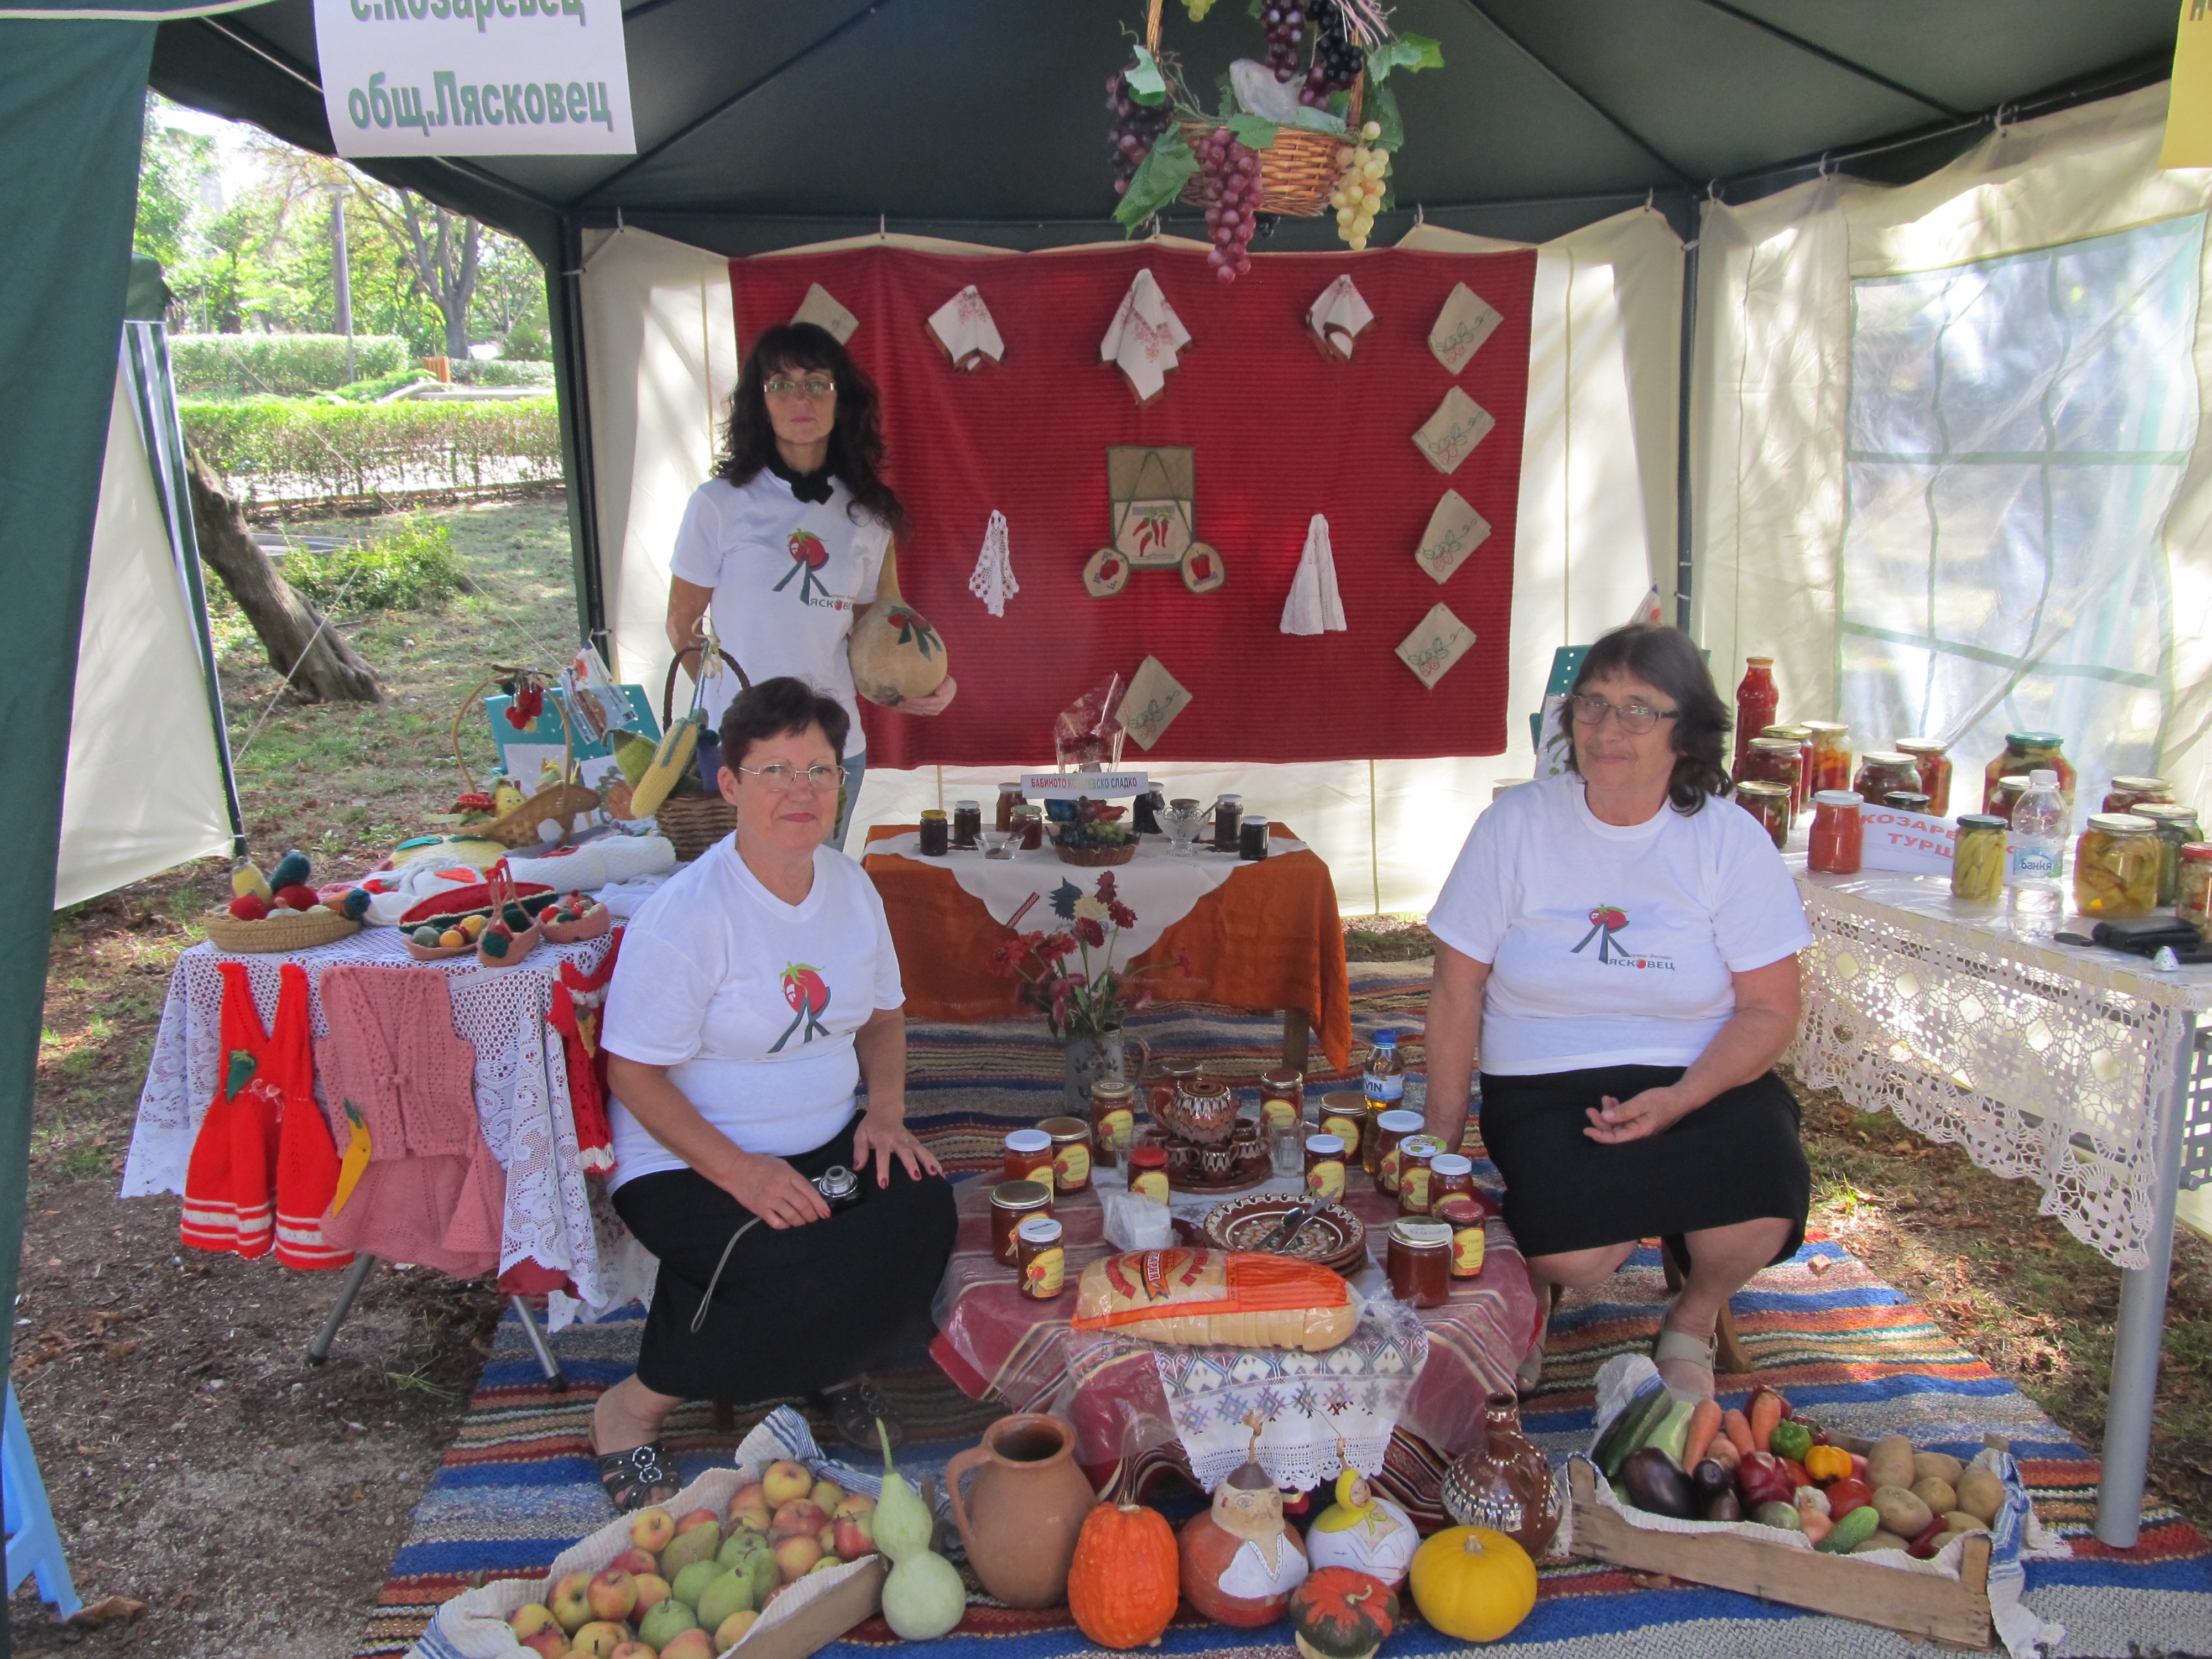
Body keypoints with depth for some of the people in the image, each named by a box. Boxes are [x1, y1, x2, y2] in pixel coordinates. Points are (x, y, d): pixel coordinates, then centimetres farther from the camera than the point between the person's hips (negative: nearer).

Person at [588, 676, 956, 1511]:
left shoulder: (850, 884, 4)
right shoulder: (688, 912, -18)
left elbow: (884, 1012, 16)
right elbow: (634, 1075, -16)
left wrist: (886, 1111, -3)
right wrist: (739, 1170, -26)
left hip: (829, 1147, 6)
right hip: (688, 1166, -6)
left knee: (923, 1209, -23)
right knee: (823, 1270, -29)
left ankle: (836, 1362, 7)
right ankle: (634, 1409, -5)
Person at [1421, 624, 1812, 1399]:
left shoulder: (1730, 840, -2)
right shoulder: (1514, 826, -4)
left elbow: (1770, 1008, -2)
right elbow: (1458, 993, -1)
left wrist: (1680, 1099, -19)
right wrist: (1444, 1140, -5)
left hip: (1702, 1078, 2)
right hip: (1546, 1085, -1)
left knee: (1761, 1211, -28)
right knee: (1570, 1252, -29)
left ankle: (1693, 1319, 10)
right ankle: (1530, 1284, 13)